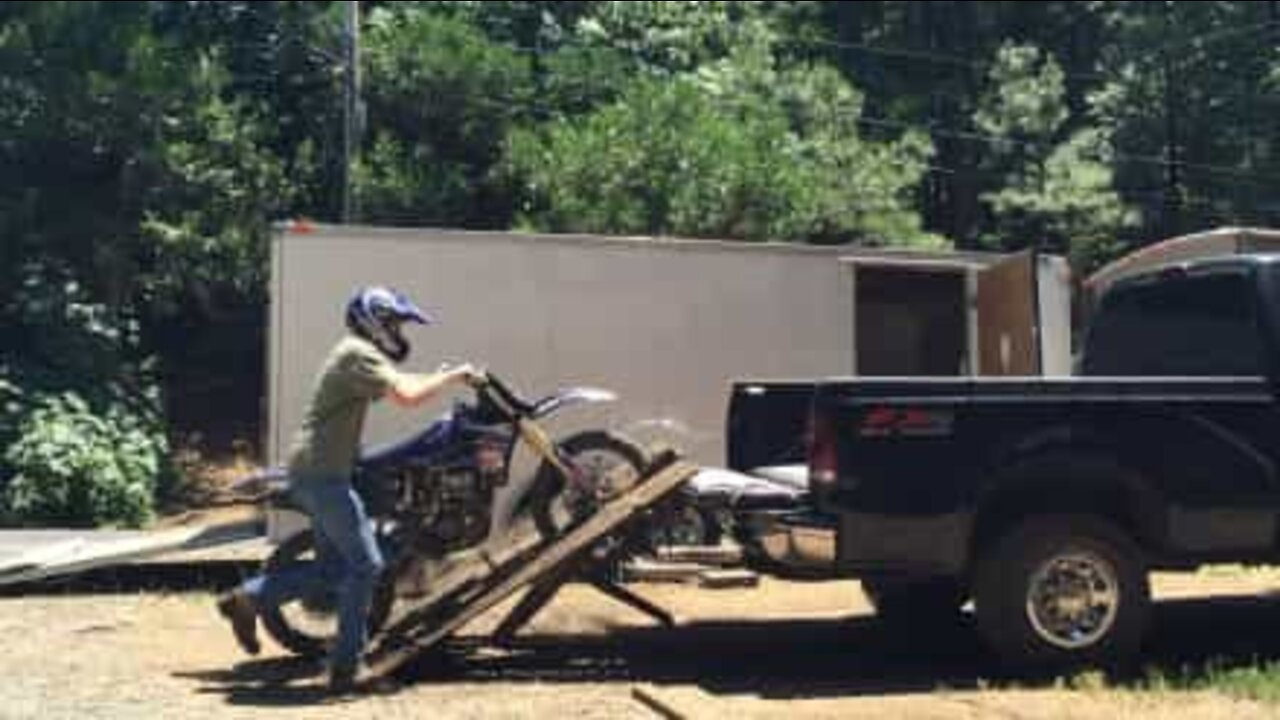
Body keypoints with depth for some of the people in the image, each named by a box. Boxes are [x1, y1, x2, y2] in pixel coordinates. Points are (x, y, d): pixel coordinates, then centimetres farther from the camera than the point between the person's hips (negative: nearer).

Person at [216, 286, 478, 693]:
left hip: (315, 471, 10)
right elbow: (406, 396, -26)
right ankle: (345, 666, 0)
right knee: (366, 565, -6)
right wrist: (452, 377, -14)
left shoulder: (358, 353, 19)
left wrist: (440, 378, 14)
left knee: (332, 567, 15)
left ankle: (246, 599, 17)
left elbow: (399, 384, 27)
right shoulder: (360, 354, -14)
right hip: (322, 472, -10)